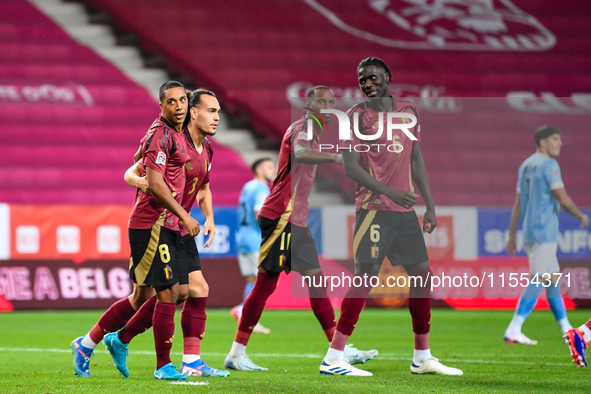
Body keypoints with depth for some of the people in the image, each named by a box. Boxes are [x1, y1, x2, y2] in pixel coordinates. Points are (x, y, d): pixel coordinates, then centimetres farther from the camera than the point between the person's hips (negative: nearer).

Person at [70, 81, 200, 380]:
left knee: (143, 296, 13)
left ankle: (86, 345, 21)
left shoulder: (174, 133, 16)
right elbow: (155, 184, -21)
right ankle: (163, 365, 0)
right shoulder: (161, 134, -14)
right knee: (168, 291, -8)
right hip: (153, 223, -10)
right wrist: (184, 216, -20)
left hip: (162, 224, 10)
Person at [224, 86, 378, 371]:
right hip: (281, 216, -10)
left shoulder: (313, 133, 20)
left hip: (296, 220, 10)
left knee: (316, 280, 7)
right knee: (266, 283, -8)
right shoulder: (302, 128, -10)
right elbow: (299, 153, -34)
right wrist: (335, 157, -48)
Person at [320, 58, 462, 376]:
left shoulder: (409, 111, 14)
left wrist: (429, 205, 14)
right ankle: (333, 359, -12)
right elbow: (350, 167, -10)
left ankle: (422, 358, 18)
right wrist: (390, 192, -21)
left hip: (406, 212, 6)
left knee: (422, 274, 7)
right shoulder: (357, 116, -3)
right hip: (374, 209, -6)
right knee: (366, 276, -12)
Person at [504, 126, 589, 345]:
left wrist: (512, 236, 20)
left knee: (553, 279, 15)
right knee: (539, 281, -12)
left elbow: (518, 204, 19)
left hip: (529, 234, 9)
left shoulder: (525, 166, 17)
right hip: (544, 232, -9)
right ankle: (513, 331, -20)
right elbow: (562, 199, -15)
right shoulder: (549, 165, -9)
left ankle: (566, 330, 20)